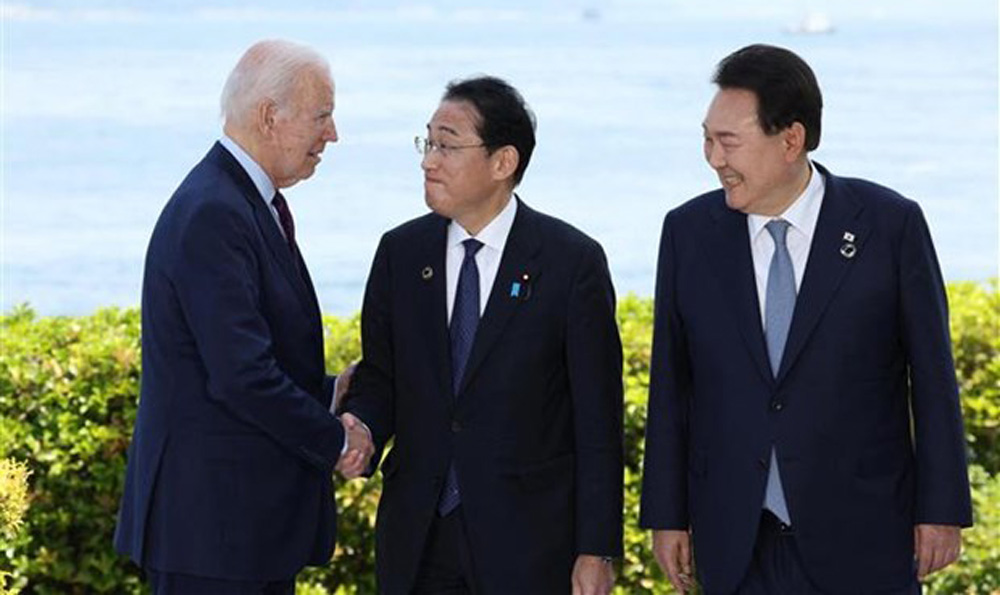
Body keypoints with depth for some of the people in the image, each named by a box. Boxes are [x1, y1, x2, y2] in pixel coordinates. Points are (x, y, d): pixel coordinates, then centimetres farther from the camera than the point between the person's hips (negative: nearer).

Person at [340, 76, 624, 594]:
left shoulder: (572, 261, -6)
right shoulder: (401, 252, 6)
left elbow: (597, 421, -5)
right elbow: (379, 374, 12)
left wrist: (596, 551, -8)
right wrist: (359, 424, -12)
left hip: (527, 547, -3)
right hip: (417, 541, 4)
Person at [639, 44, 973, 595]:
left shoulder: (891, 224, -6)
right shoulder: (688, 232, 2)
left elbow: (932, 377, -2)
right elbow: (670, 384, 6)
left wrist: (942, 508, -3)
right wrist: (667, 514, 5)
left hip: (861, 543, -2)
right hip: (736, 546, 2)